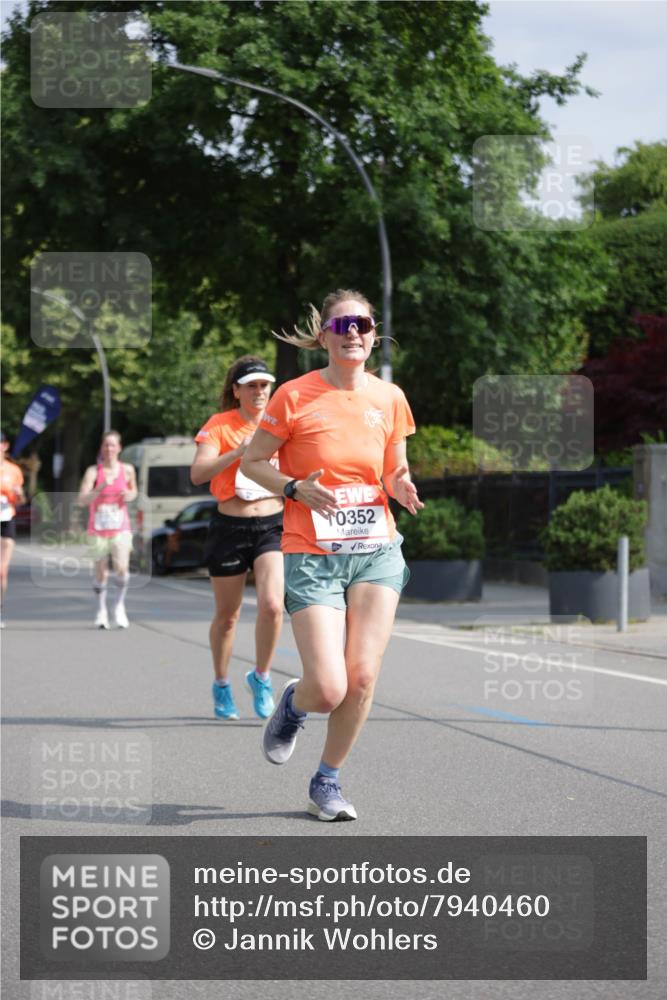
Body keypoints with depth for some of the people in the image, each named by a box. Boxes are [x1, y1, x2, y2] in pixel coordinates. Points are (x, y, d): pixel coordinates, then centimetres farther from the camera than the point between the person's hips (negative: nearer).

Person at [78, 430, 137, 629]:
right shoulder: (93, 471, -5)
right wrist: (101, 487, -30)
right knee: (101, 573, 7)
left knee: (122, 568, -16)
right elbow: (82, 499, -17)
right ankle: (101, 610, 26)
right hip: (98, 529, -1)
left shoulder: (127, 470, 3)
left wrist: (129, 495, -3)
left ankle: (119, 605, 6)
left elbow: (133, 492, 20)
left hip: (121, 529, 1)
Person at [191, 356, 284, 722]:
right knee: (227, 615, 7)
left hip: (272, 525, 2)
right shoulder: (220, 425, -4)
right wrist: (240, 451, -25)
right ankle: (221, 685, 28)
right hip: (229, 527, -2)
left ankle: (261, 676, 4)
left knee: (272, 605, -17)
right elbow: (197, 473, -18)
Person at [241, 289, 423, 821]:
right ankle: (292, 703, 27)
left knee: (362, 679, -5)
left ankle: (327, 782, 17)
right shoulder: (296, 396, -5)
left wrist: (402, 487, -6)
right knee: (328, 689, -12)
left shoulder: (389, 398, 6)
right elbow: (253, 461, 3)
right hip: (312, 554, -3)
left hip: (376, 548, 4)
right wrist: (296, 488, -14)